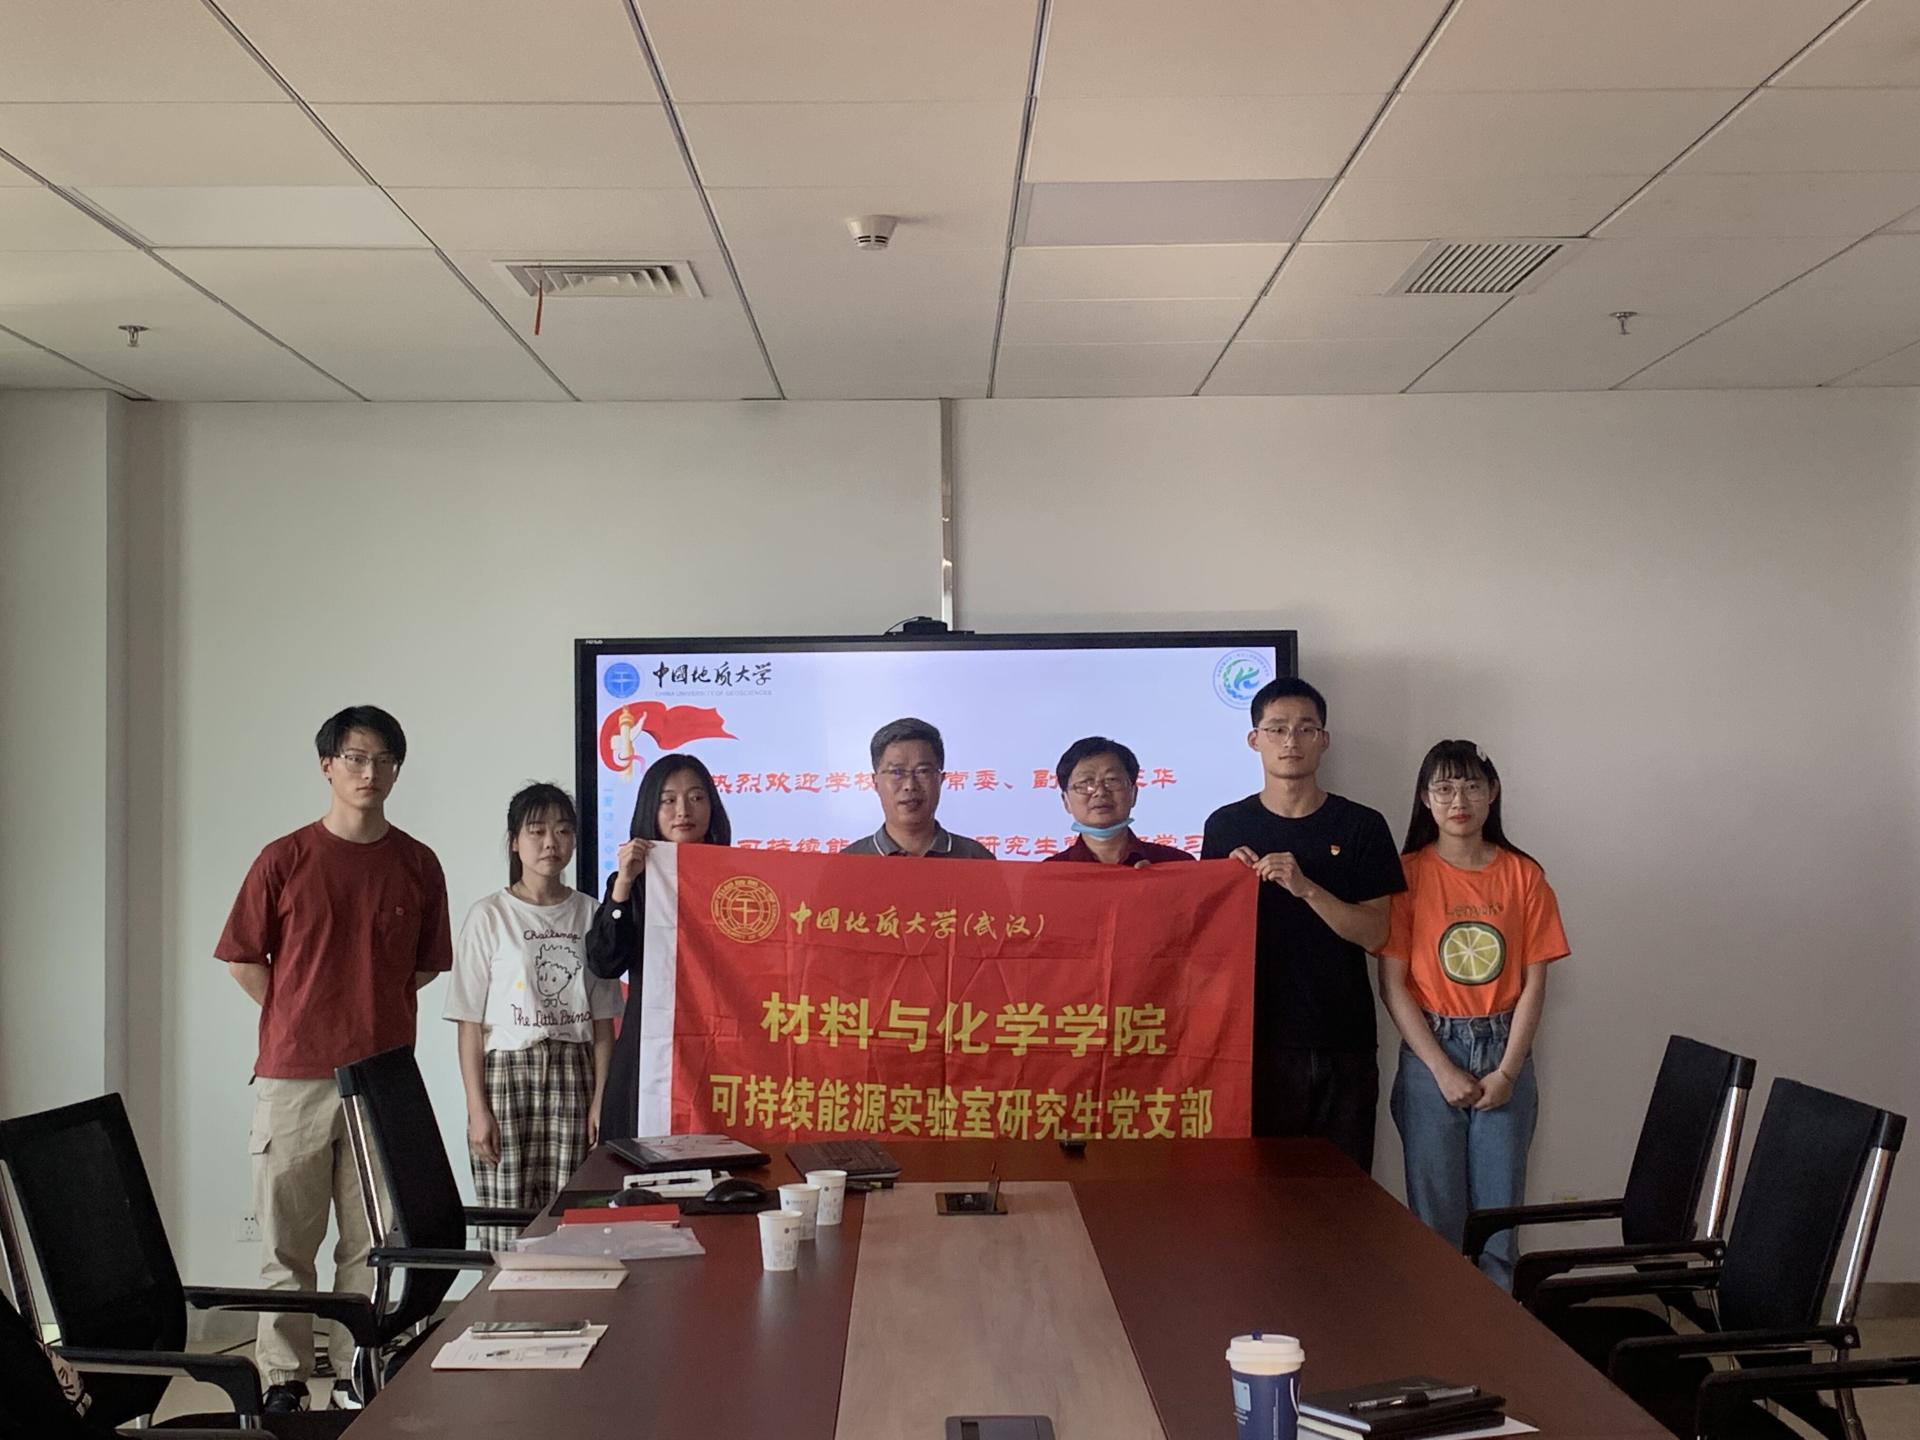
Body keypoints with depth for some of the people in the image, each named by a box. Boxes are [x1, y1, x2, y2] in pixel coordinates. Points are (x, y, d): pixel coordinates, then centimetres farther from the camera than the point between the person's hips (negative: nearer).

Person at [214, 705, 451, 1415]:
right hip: (293, 1076, -1)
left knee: (371, 1241, 7)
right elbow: (244, 959, 7)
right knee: (286, 1240, 6)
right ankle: (283, 1380, 18)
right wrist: (303, 1018, 5)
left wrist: (372, 1009, 9)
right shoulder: (284, 859, 0)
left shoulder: (418, 865, 6)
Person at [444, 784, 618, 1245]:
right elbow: (470, 1022, -1)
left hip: (573, 1074, 2)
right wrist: (477, 1108, -7)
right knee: (507, 1225, -4)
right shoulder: (490, 916, 0)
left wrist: (600, 1099, 0)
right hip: (507, 1071, -2)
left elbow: (602, 1021, 7)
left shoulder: (589, 914, 7)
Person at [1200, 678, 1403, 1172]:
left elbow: (1374, 934, -4)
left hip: (1342, 1046, 0)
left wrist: (1305, 888, -18)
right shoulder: (1226, 826, 4)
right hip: (1257, 1039, 0)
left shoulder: (1362, 827, 2)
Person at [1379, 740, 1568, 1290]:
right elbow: (1393, 984, -5)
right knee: (1436, 1217, 3)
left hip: (1505, 1054, 2)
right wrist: (1443, 1070, -10)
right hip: (1430, 1053, -1)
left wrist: (1507, 1072, -6)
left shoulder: (1523, 875, 3)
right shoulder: (1408, 873, -2)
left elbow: (1534, 983, 2)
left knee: (1499, 1215, 5)